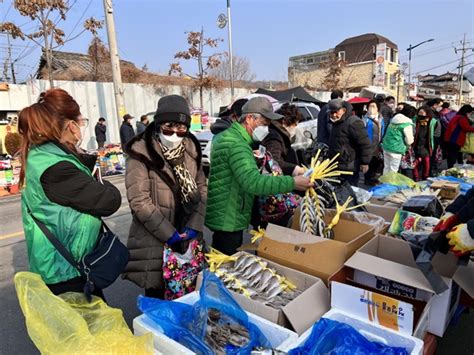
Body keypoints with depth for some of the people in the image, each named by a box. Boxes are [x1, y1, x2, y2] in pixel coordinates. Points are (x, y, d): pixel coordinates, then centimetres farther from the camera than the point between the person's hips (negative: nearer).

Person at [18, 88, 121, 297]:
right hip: (66, 273, -9)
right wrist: (105, 186, -5)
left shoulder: (42, 155, 4)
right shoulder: (56, 168, -27)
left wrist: (89, 159, -1)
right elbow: (109, 201, -26)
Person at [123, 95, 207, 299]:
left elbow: (201, 187, 5)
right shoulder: (141, 153, -13)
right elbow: (139, 202, -17)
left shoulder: (191, 148, 3)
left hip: (187, 237, 5)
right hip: (154, 241, -4)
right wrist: (170, 234, -16)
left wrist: (194, 226, -6)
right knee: (157, 297, 10)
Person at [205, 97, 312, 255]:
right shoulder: (236, 144, -23)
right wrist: (292, 182, -33)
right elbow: (253, 182, -36)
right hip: (228, 220, -10)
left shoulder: (228, 135, 11)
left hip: (225, 217, 10)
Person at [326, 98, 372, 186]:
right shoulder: (336, 123, 13)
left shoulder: (353, 123, -19)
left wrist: (365, 162, -19)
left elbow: (365, 144, -21)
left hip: (349, 168, -10)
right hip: (337, 166, 10)